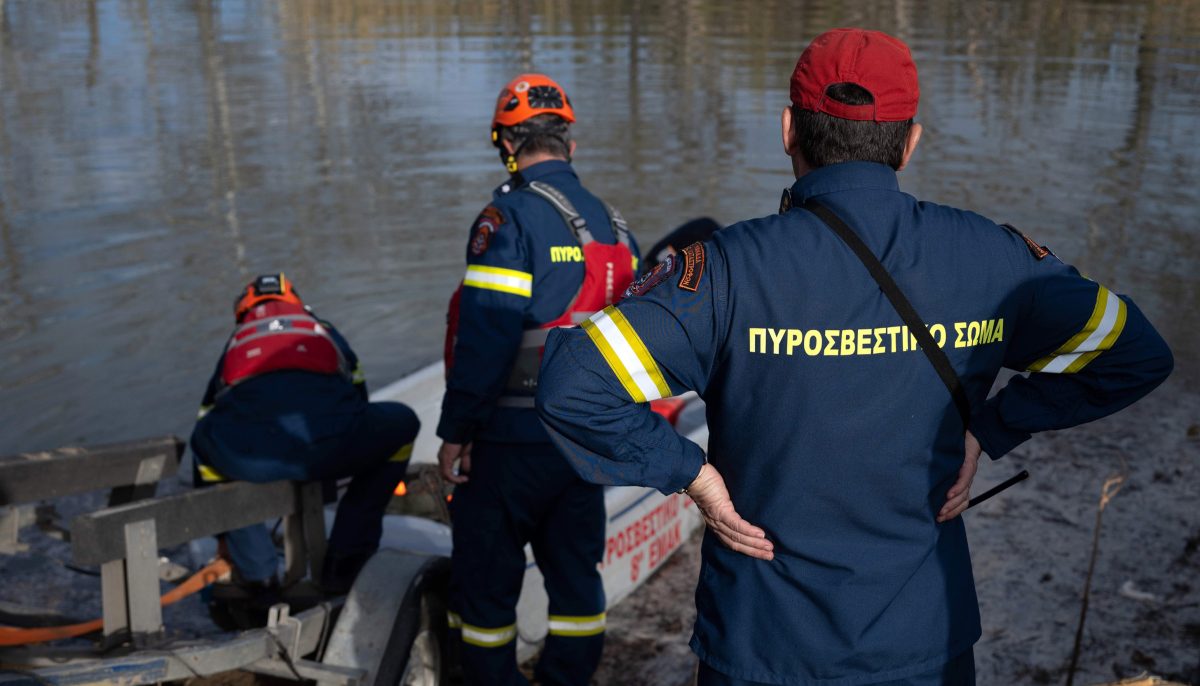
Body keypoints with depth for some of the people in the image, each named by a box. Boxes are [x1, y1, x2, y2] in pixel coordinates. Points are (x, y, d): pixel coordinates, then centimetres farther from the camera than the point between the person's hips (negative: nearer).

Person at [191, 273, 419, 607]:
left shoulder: (237, 340, 38)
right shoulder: (322, 329, 38)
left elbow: (208, 410, 46)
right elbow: (358, 394, 45)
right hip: (325, 447, -2)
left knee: (205, 436, 37)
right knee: (401, 423, 27)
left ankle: (255, 569, 32)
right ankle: (343, 565, 29)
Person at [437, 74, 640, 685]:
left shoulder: (510, 217, -14)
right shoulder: (611, 221, 7)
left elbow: (485, 336, -20)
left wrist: (455, 432, -13)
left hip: (513, 436, -7)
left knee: (486, 578, 9)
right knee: (576, 571, 18)